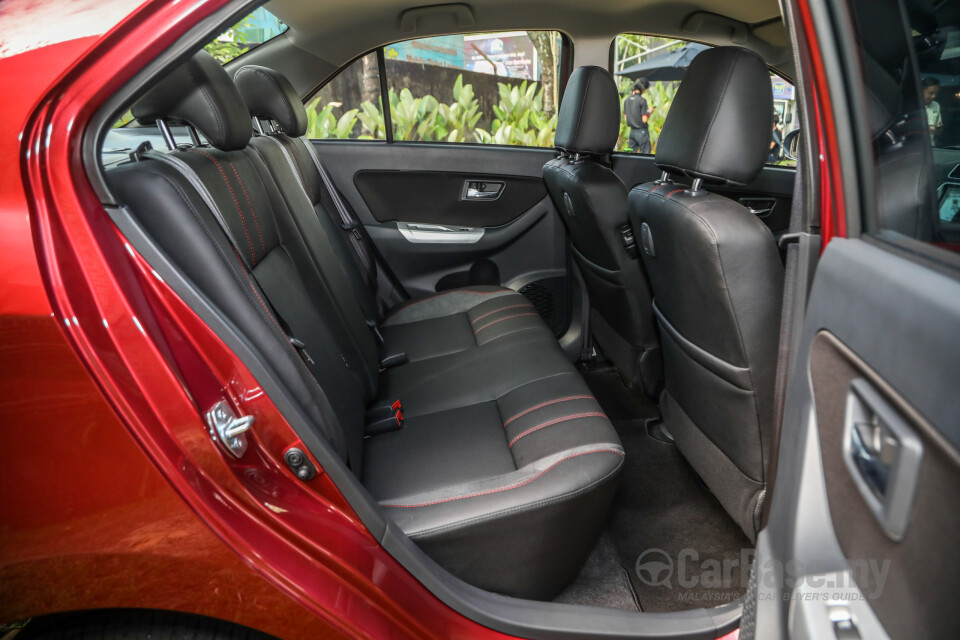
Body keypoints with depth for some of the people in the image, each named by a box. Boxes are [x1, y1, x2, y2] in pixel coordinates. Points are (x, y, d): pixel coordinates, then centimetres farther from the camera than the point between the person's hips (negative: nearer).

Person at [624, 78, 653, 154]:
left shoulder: (627, 99, 5)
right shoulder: (642, 100, -15)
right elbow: (644, 120, -17)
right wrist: (649, 112, 2)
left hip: (632, 130, 6)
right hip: (642, 131, -6)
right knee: (645, 154, 0)